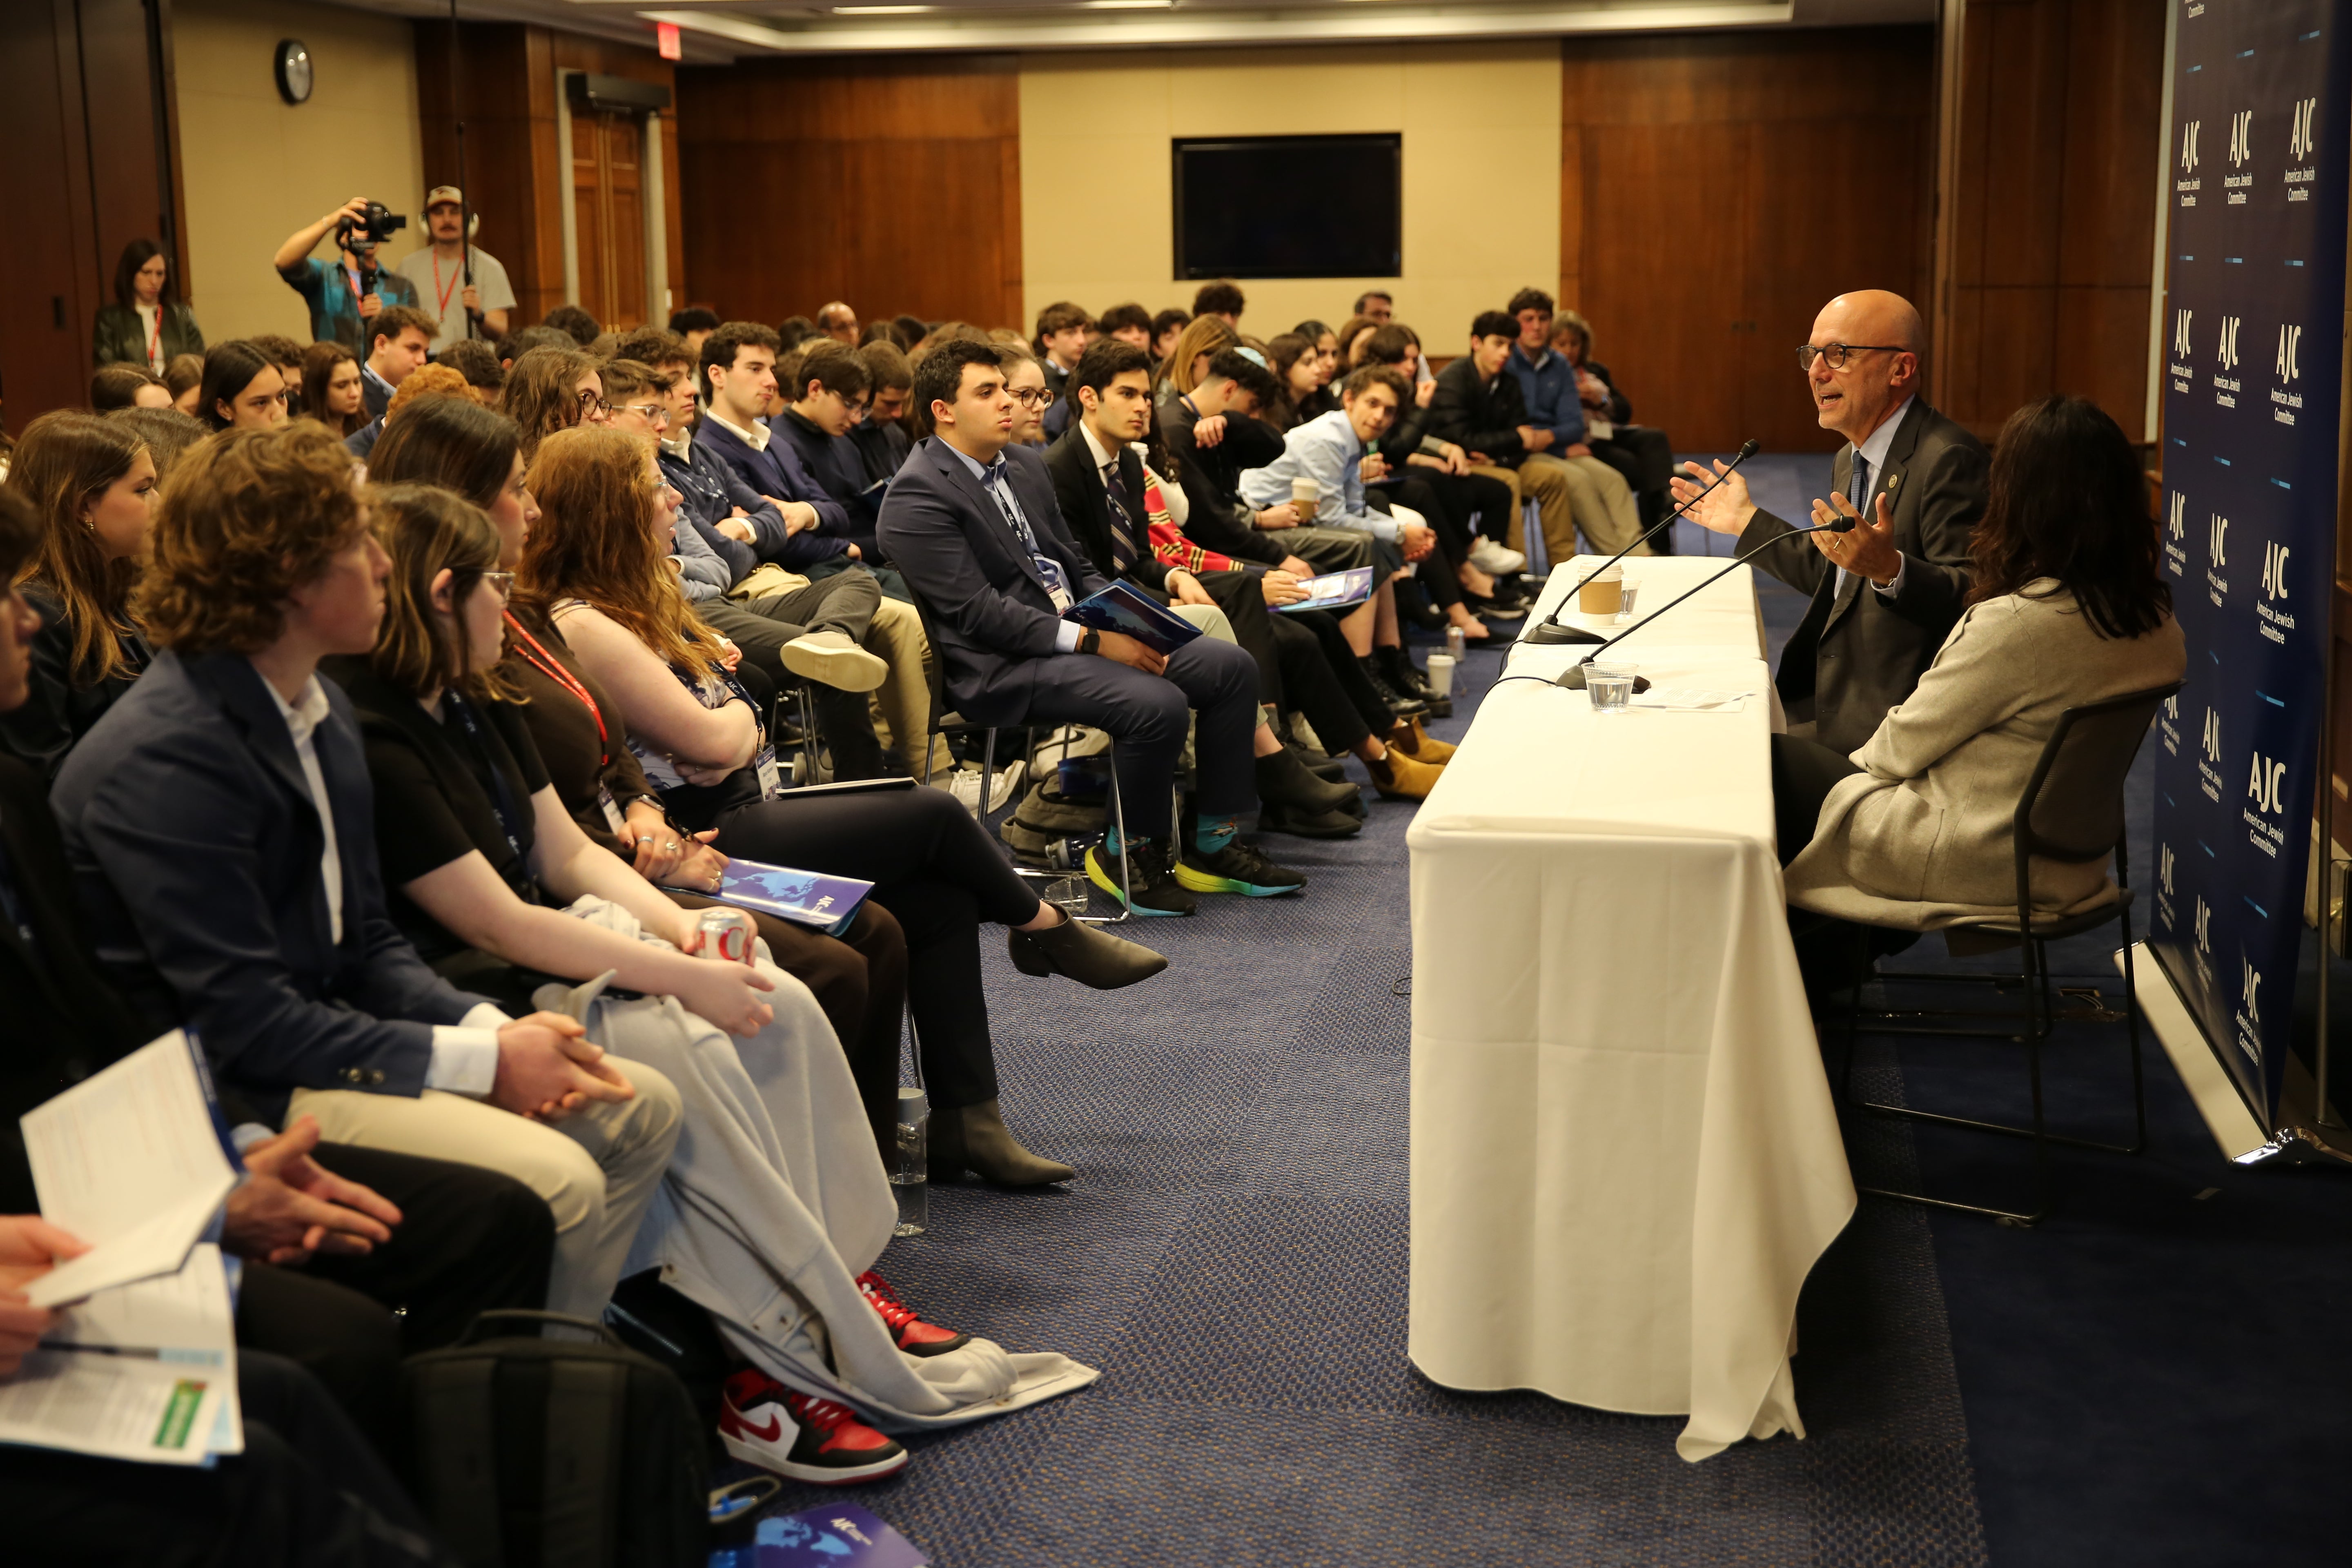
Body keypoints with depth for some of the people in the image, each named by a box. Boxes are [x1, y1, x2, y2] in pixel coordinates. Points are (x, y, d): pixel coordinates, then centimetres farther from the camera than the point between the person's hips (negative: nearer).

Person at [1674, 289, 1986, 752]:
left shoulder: (1948, 460, -17)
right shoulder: (1850, 460, 14)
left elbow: (1970, 600, -25)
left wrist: (1889, 570, -42)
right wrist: (1746, 521, 25)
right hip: (1828, 693, 9)